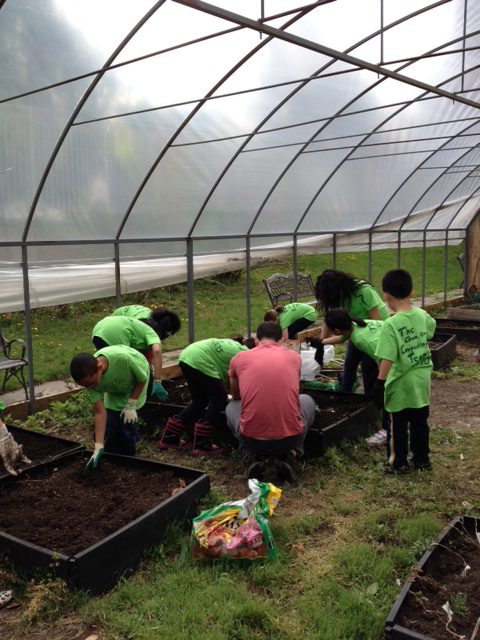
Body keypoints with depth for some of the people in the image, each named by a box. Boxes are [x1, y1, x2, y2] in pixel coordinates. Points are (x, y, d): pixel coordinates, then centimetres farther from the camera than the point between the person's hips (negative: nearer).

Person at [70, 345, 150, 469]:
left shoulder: (123, 357, -46)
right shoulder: (90, 378, -31)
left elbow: (142, 378, -25)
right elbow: (100, 412, -25)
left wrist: (131, 405, -23)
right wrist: (98, 447, -28)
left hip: (135, 385, -3)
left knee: (127, 423, -12)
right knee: (110, 425, -5)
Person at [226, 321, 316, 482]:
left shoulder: (238, 359, 8)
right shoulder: (294, 357, 11)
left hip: (252, 440, 0)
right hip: (290, 439, 0)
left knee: (231, 407, 32)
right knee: (307, 401, 32)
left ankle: (251, 458, 11)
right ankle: (288, 457, 13)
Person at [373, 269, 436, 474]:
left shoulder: (391, 324, -22)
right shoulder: (422, 315, -2)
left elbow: (388, 358, -25)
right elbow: (431, 328, 22)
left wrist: (380, 383, -18)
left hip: (401, 383, -6)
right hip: (422, 380, 6)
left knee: (399, 425, 10)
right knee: (420, 421, 19)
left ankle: (400, 463, 22)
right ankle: (422, 459, 31)